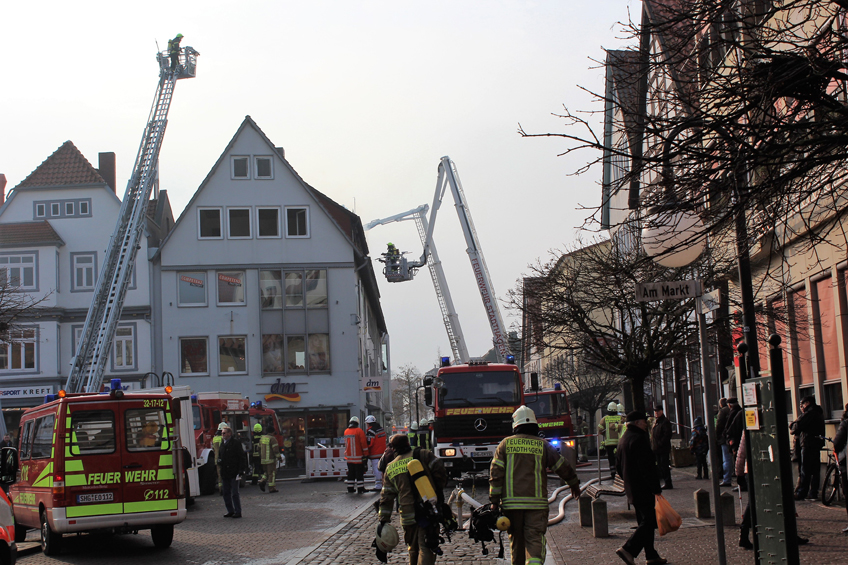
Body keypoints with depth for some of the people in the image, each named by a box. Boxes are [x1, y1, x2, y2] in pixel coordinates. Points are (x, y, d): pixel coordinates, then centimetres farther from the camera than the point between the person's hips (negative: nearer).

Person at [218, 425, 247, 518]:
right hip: (225, 473, 7)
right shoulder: (222, 444, 15)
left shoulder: (236, 443, -6)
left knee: (234, 493, -4)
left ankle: (238, 512, 2)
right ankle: (230, 511, 20)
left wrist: (241, 470, -13)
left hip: (233, 473, -7)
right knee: (226, 493, 10)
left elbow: (242, 457, -7)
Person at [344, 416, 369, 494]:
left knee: (351, 473, 14)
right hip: (358, 457, -5)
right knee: (359, 473, 0)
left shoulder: (346, 431, 6)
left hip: (349, 457, 5)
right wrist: (366, 454, -7)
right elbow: (363, 443, -13)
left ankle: (350, 488, 19)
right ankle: (360, 489, 0)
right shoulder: (359, 431, -13)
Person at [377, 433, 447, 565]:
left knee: (413, 549, 20)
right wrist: (439, 491, 11)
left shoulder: (390, 468, 12)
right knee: (426, 549, -9)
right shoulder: (423, 455, 2)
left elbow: (386, 497, 12)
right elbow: (440, 471, -5)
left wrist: (383, 520, 14)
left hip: (407, 517, 3)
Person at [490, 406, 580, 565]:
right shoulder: (542, 445, 5)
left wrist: (494, 500, 3)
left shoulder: (505, 444, 6)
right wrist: (574, 484, 27)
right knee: (535, 538, -7)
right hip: (536, 502, -1)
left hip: (511, 502, 1)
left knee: (516, 539, 13)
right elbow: (562, 466, 11)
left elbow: (495, 473, 1)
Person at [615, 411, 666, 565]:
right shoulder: (638, 439, -17)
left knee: (645, 522, 14)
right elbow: (647, 467, -21)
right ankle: (628, 549, -18)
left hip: (632, 489, 10)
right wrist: (656, 489, -19)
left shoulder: (624, 439, 15)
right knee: (649, 522, -9)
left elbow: (618, 465, 22)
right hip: (643, 489, -10)